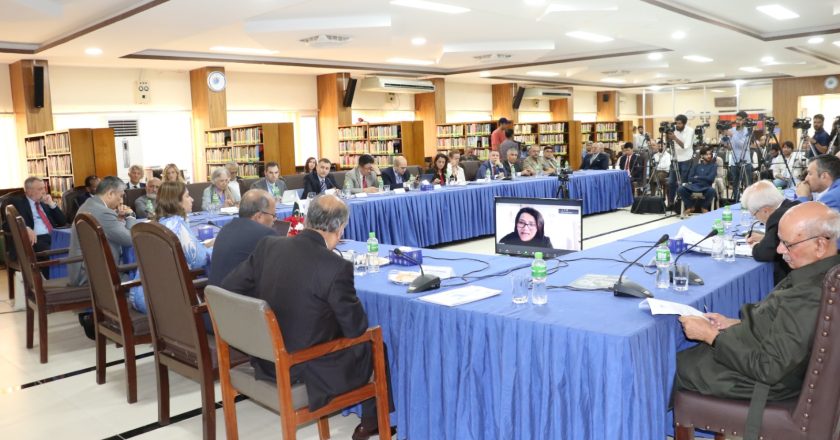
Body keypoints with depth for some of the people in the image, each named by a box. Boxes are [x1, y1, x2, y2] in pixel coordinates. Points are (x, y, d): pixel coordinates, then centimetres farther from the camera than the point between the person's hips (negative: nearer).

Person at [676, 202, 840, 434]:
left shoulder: (809, 300, -35)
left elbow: (767, 369, -29)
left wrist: (710, 335, -21)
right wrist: (733, 324, 2)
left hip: (771, 381, -9)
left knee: (674, 366, 5)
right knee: (690, 352, 17)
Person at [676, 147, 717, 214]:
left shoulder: (713, 165, 11)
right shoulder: (696, 165, 17)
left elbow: (710, 178, -5)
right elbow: (690, 178, 5)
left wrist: (698, 177, 1)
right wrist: (704, 179, -6)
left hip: (706, 187, -2)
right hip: (694, 186, 2)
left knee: (711, 190, -38)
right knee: (680, 190, -27)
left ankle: (704, 207, -6)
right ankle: (690, 206, 0)